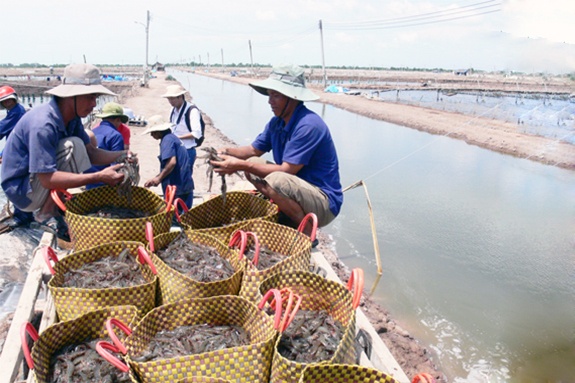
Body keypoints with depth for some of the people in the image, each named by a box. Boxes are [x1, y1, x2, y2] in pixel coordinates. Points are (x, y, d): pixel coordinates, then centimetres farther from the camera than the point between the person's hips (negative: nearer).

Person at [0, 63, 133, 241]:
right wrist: (99, 177, -40)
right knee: (72, 146, -27)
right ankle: (46, 215, -12)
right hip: (22, 191, -9)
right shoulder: (42, 124, -31)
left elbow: (90, 152, -2)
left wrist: (121, 155, -21)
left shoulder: (72, 117, -4)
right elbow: (47, 180, -34)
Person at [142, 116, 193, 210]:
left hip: (176, 189, -10)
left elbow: (172, 162, -24)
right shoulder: (173, 138, 19)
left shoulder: (167, 140, -11)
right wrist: (154, 179, 18)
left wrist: (159, 178, -12)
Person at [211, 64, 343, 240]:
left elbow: (287, 171, -28)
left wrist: (241, 165, -27)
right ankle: (285, 217, 9)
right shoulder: (276, 122, 2)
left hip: (325, 202, -9)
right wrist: (228, 152, -10)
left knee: (276, 181, -34)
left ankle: (308, 235, -10)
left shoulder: (308, 125, -25)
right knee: (252, 165, 6)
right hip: (296, 190, 9)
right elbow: (254, 149, 11)